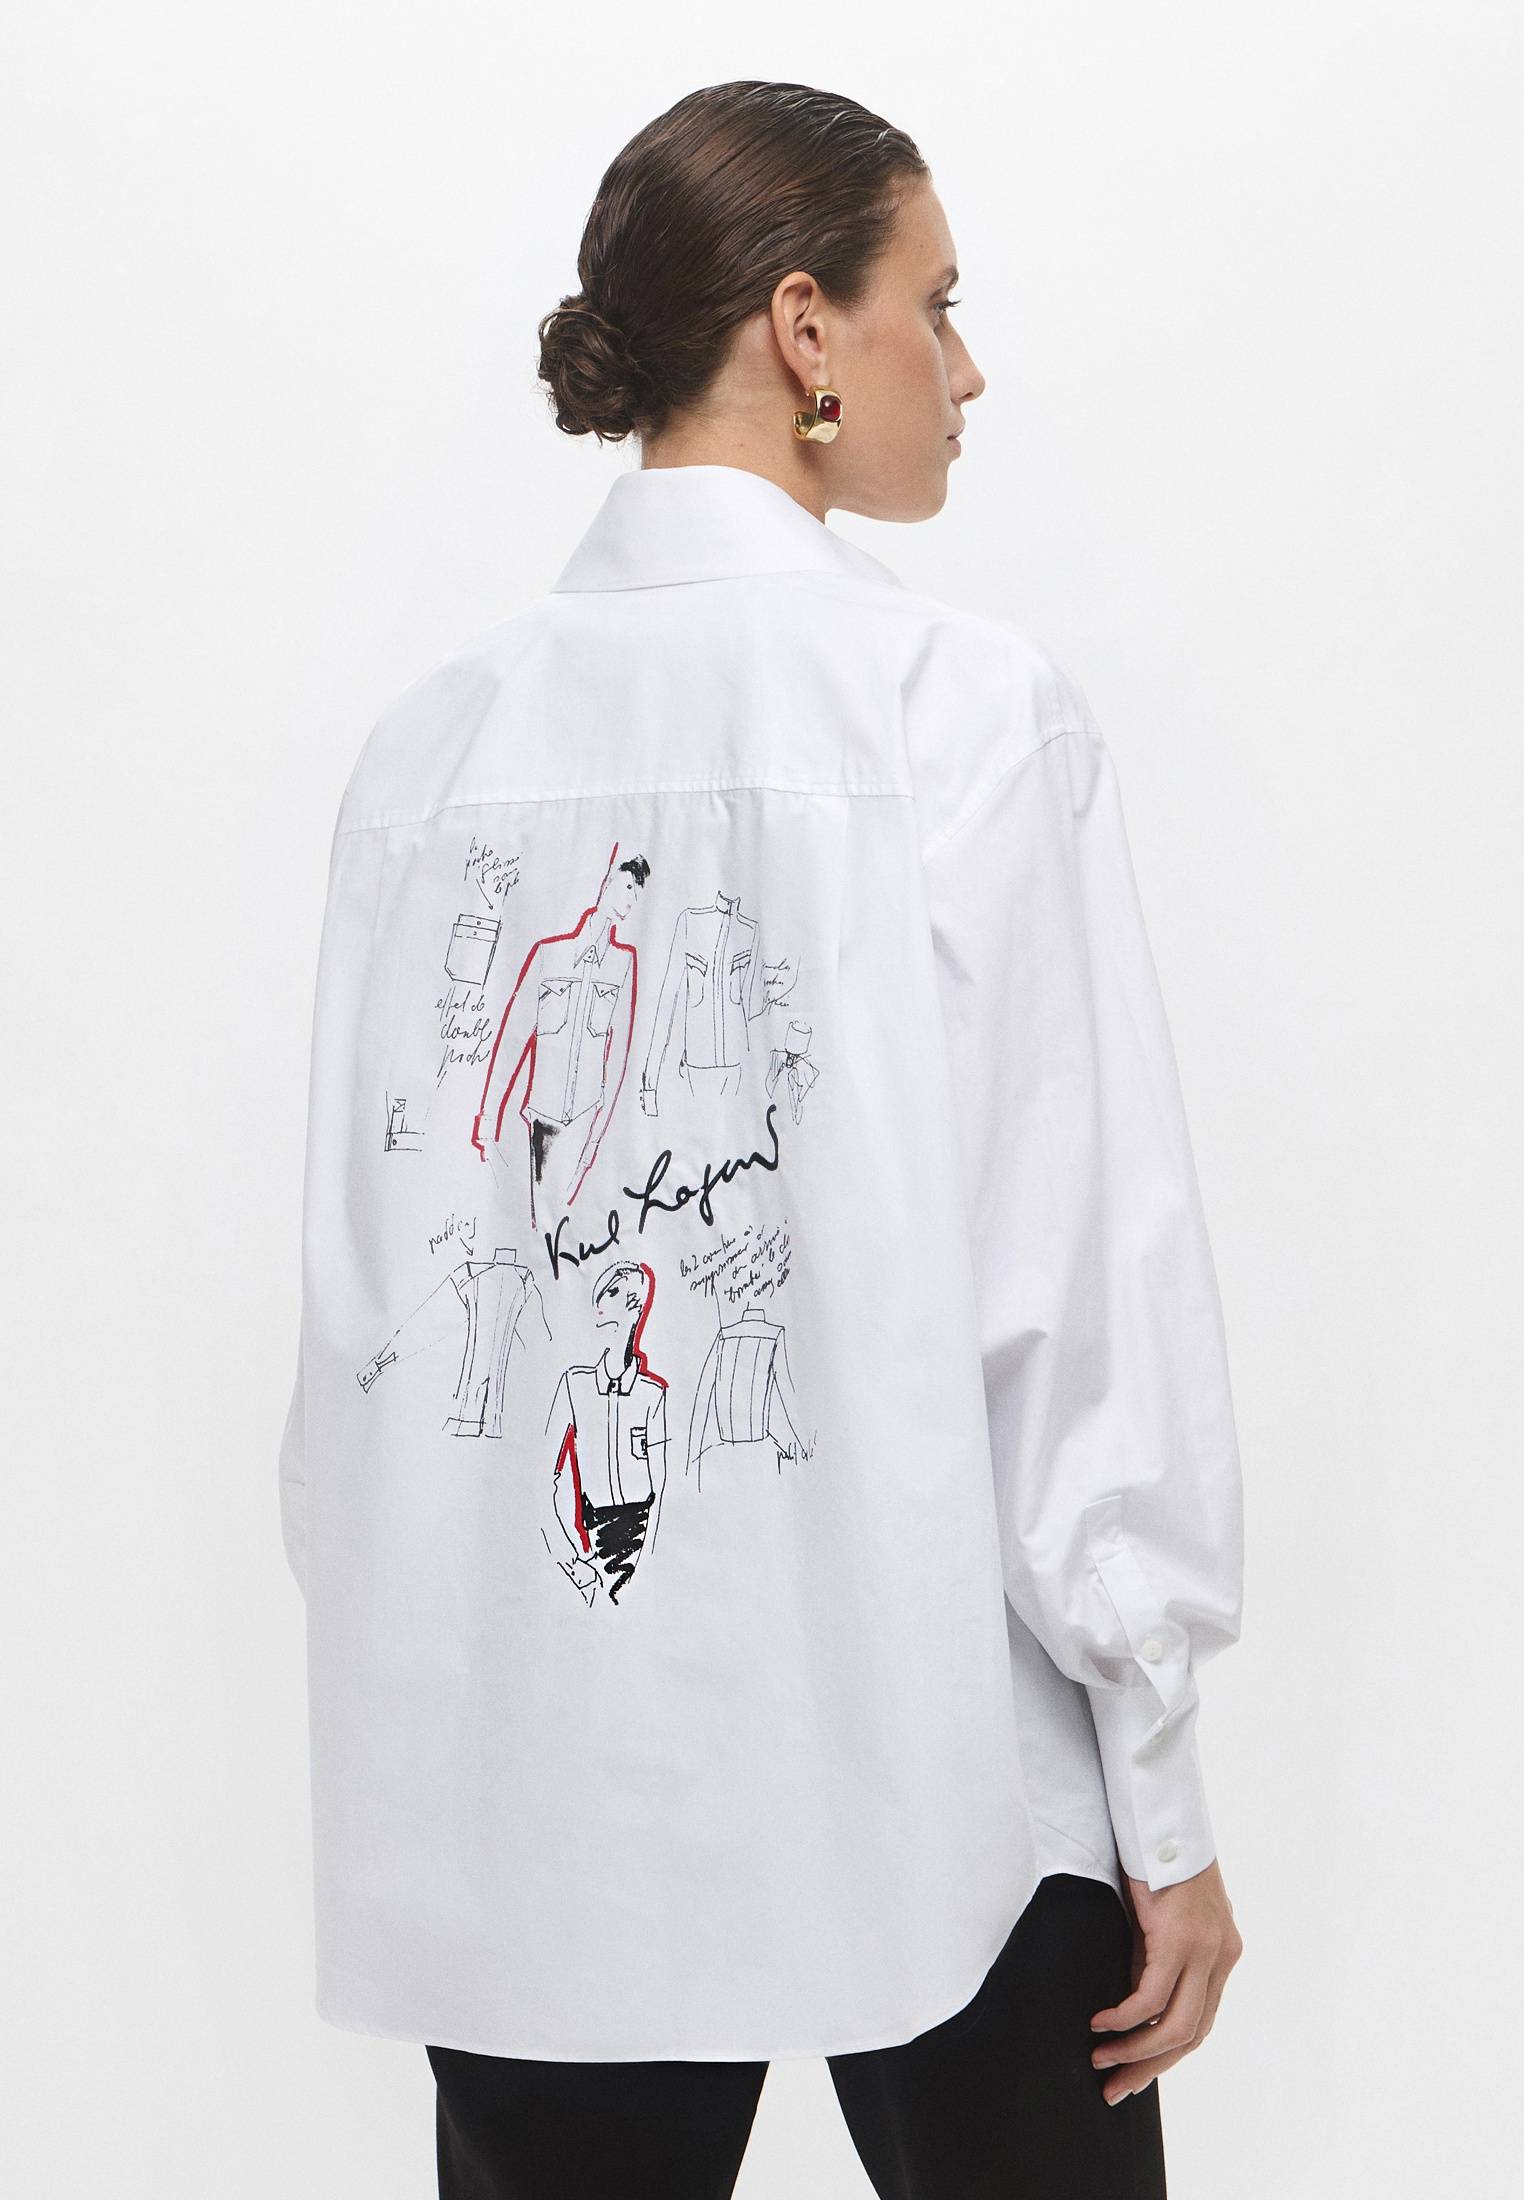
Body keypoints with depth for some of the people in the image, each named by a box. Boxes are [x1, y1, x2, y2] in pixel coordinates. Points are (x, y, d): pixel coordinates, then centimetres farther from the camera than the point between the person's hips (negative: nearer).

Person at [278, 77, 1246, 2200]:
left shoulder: (437, 736, 1)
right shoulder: (970, 711, -10)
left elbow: (357, 1273, 3)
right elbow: (1085, 1271, -10)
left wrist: (409, 1675, 14)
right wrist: (1164, 1804, -2)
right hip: (927, 1770, -4)